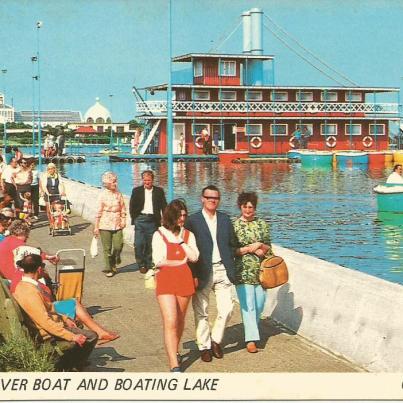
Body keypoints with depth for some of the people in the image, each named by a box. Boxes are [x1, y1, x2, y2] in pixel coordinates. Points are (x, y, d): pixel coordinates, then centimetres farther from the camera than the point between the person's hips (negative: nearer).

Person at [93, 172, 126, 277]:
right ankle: (108, 269, 14)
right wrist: (96, 227, -4)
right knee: (107, 248, 2)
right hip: (105, 225, -2)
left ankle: (114, 263, 23)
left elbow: (123, 209, 12)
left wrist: (123, 220, 0)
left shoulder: (118, 194, 5)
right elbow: (98, 212, -3)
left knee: (118, 246, -5)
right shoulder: (103, 195, -3)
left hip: (117, 225, 3)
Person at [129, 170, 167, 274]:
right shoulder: (136, 191, 6)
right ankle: (141, 265, 8)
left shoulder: (159, 191, 7)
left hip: (152, 221, 0)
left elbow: (164, 206, 8)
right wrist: (134, 219, 2)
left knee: (150, 244, 3)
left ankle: (149, 265, 15)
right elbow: (132, 207, 8)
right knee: (138, 244, -7)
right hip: (140, 219, 0)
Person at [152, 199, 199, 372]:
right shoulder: (159, 235, -1)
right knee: (170, 322, -13)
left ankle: (174, 351, 38)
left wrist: (182, 241, -8)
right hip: (165, 281, -4)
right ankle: (174, 366, -17)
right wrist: (181, 261, -3)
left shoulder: (188, 235, 10)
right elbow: (158, 261, -9)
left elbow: (194, 257, -1)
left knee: (180, 320, 14)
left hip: (184, 280, 4)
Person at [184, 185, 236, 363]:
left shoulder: (225, 219, 11)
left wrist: (230, 267, 6)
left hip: (222, 270, 3)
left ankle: (216, 340, 20)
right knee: (201, 312, 5)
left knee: (226, 309, -1)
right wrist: (192, 274, -10)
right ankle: (204, 346, 18)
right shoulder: (192, 220, -3)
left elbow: (232, 244, 15)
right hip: (202, 272, -3)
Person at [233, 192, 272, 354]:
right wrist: (250, 248, -12)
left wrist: (261, 246, -12)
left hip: (260, 270, 4)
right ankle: (251, 339, -7)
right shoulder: (234, 225, -2)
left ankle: (252, 330, 31)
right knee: (248, 305, -8)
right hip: (243, 271, -4)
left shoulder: (262, 224, 8)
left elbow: (268, 248, 10)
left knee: (259, 304, 9)